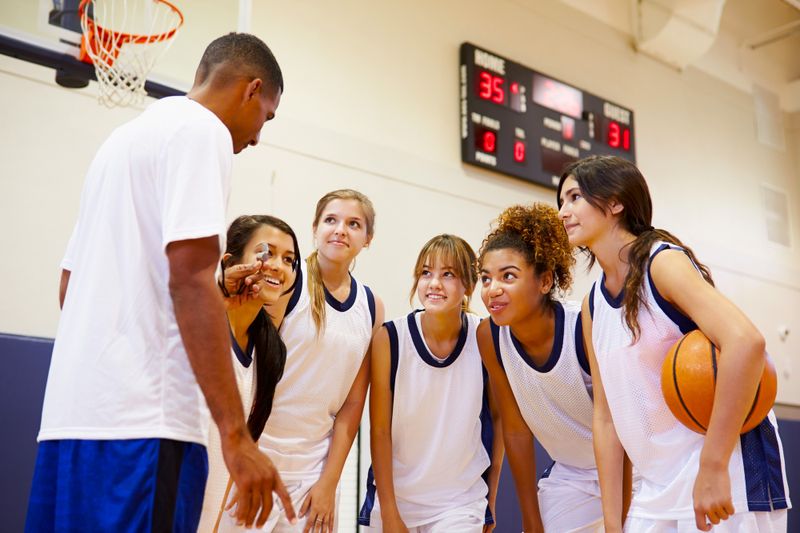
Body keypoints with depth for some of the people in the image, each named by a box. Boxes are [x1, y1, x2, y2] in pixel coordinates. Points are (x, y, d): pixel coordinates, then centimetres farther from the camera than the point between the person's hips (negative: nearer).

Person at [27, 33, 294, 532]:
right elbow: (190, 279, -17)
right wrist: (237, 434, -18)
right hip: (141, 419, -9)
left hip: (73, 412, 9)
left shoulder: (125, 136, 21)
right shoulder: (202, 130, -5)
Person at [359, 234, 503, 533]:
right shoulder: (390, 338, -11)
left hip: (462, 500, 0)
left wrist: (491, 498, 9)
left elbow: (497, 417, 3)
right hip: (395, 495, 0)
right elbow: (380, 430, -7)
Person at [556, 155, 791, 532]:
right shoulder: (592, 304, 8)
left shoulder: (662, 262, -13)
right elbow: (606, 415, 8)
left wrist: (712, 469, -28)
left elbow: (745, 341, -28)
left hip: (729, 479, -7)